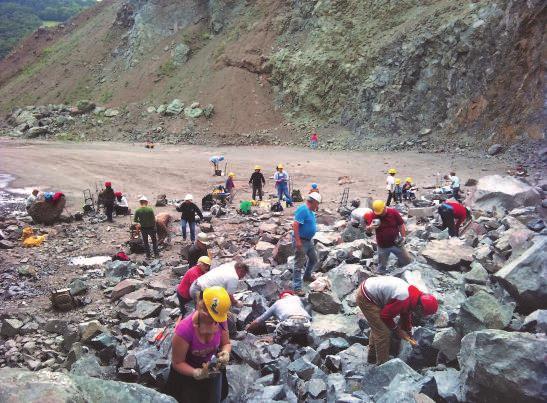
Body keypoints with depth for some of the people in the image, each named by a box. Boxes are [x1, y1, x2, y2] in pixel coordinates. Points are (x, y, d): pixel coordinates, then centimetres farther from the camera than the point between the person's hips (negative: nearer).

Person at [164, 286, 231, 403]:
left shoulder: (220, 320, -26)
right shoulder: (185, 329, -37)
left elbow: (226, 344, -6)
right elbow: (177, 363, -24)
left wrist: (225, 353, -29)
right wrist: (197, 373, -39)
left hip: (212, 368, 4)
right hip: (187, 371, -4)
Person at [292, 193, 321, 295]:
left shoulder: (311, 211, 10)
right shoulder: (303, 210, -21)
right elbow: (295, 225, -26)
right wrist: (298, 241, -27)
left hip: (309, 240, 10)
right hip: (301, 241, -10)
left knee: (314, 259, 24)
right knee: (299, 264, -6)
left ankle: (307, 276, 46)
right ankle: (297, 288, -2)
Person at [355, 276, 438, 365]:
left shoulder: (415, 294, 0)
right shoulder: (404, 300, -29)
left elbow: (406, 315, 17)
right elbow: (385, 316, -18)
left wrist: (408, 334, 20)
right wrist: (398, 331, -5)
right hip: (366, 298, -10)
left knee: (376, 327, 25)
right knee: (383, 332, -5)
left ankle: (372, 358, 42)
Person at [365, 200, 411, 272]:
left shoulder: (393, 212, -11)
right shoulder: (373, 216, -11)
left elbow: (401, 225, -1)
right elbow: (367, 230, -13)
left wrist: (403, 237, -6)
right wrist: (371, 227, -36)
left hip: (396, 244, 1)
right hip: (382, 247, 0)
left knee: (407, 261, 12)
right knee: (382, 266, 11)